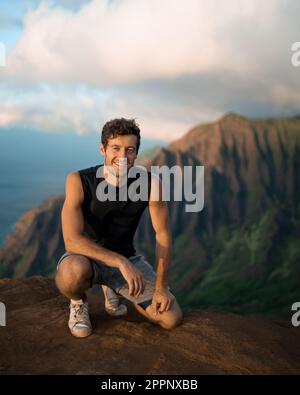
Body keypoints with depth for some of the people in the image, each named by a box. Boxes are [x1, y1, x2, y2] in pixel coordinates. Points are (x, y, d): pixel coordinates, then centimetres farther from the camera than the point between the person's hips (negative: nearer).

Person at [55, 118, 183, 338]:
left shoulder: (151, 183, -16)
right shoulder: (79, 181, -23)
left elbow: (163, 234, -8)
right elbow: (72, 240, -30)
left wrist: (161, 287, -9)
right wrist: (121, 262, -39)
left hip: (127, 258, 3)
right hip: (85, 256, -3)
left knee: (173, 319, -5)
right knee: (74, 272, -41)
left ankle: (112, 289, 20)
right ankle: (79, 302, 0)